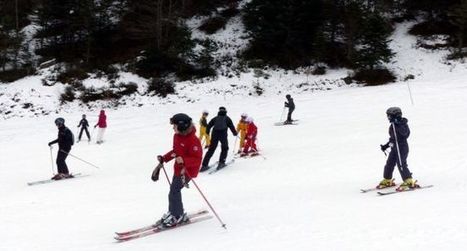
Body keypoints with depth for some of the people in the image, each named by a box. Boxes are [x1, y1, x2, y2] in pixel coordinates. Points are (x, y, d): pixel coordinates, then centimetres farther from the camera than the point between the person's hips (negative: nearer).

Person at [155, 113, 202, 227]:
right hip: (178, 168, 9)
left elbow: (197, 159, -24)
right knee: (174, 190, 16)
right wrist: (164, 158, 9)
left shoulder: (193, 140, -23)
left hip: (187, 171, -9)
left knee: (174, 192, -10)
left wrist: (184, 161, -38)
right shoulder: (177, 136, 5)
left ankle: (177, 216, 5)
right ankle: (174, 212, 32)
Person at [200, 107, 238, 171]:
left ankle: (204, 165, -3)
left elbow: (209, 126, 16)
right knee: (224, 148, 16)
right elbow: (231, 126, 9)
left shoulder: (215, 118, 20)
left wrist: (207, 132, 31)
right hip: (223, 134, -2)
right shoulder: (227, 118, 14)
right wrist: (235, 133, 23)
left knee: (211, 149, 4)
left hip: (214, 134, 3)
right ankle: (221, 163, 2)